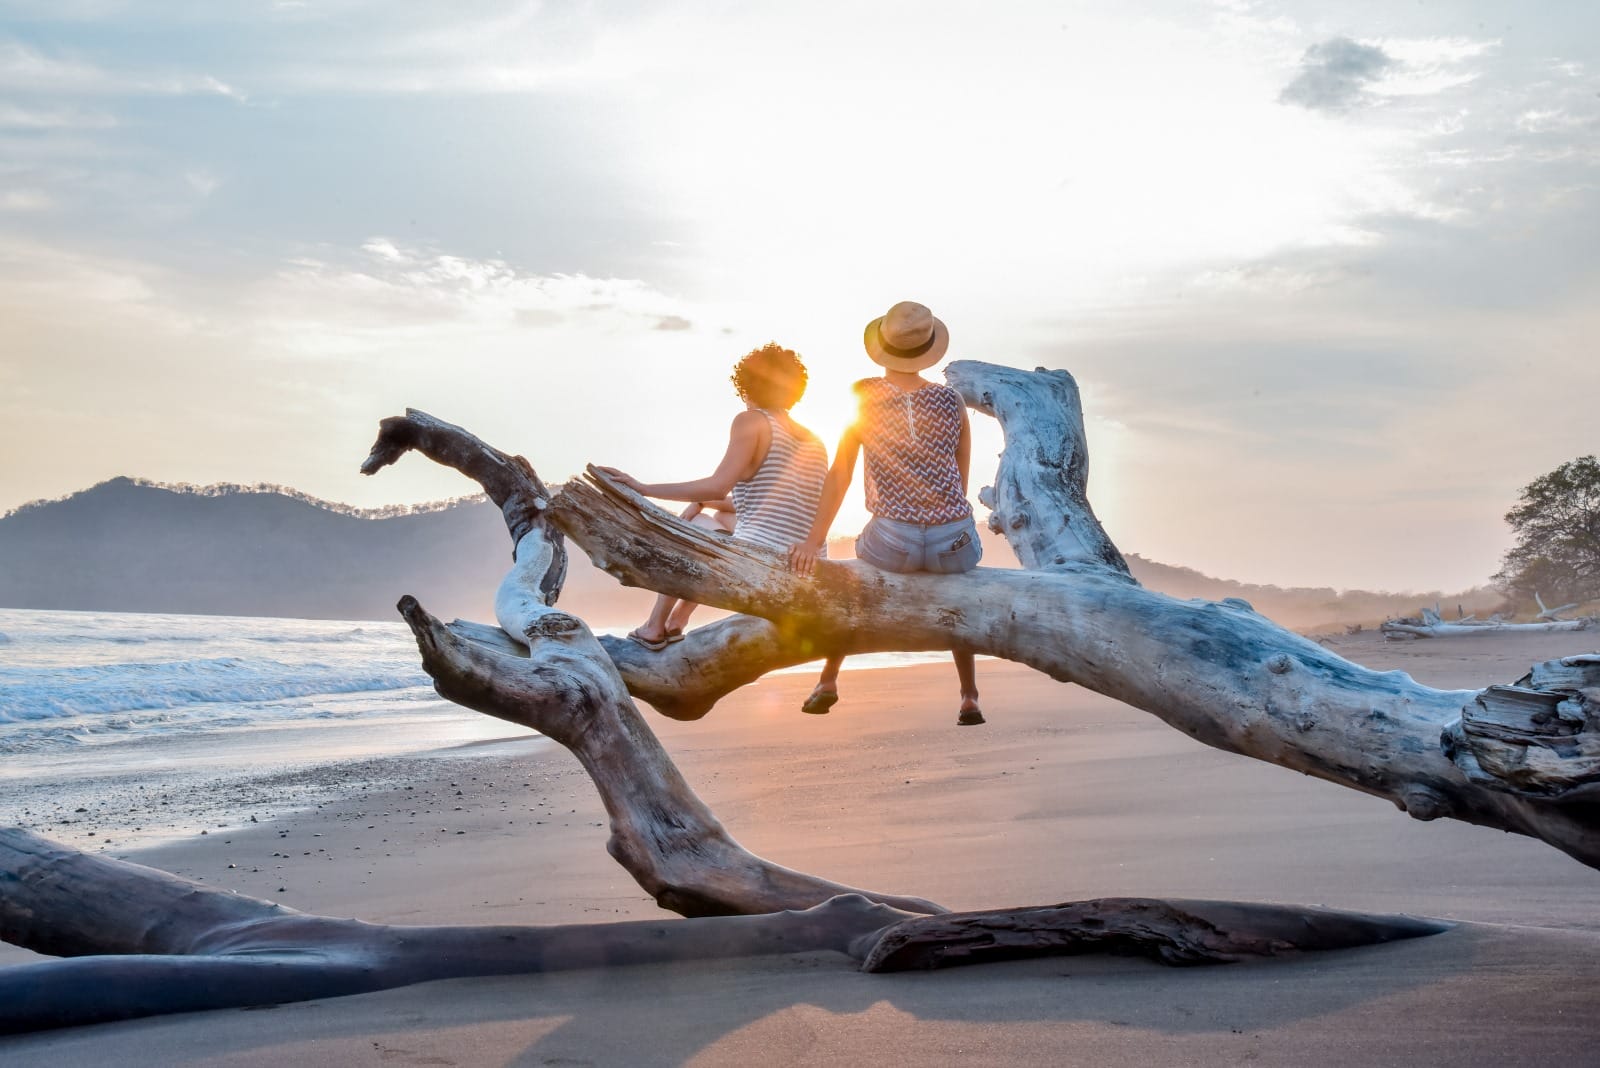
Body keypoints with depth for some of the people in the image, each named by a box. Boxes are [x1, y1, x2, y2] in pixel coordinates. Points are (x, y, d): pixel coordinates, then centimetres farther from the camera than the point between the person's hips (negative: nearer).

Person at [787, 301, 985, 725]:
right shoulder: (951, 401, 5)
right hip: (954, 540, 2)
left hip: (893, 544, -1)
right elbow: (962, 479, 11)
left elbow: (840, 472, -2)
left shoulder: (864, 396, 1)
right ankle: (970, 699, 28)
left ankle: (827, 681, 25)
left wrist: (814, 541, -2)